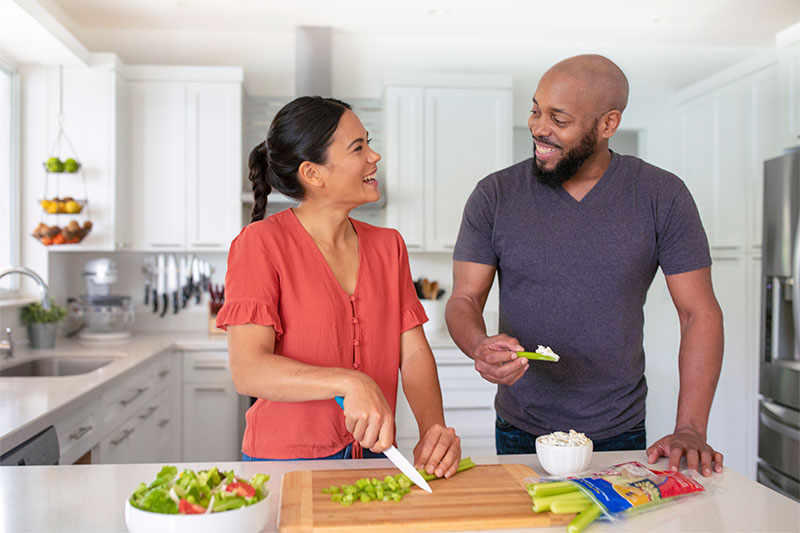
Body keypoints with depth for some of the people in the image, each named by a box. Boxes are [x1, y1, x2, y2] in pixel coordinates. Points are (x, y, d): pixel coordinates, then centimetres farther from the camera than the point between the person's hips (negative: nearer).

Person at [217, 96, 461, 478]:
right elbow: (248, 371, -17)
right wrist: (349, 383, -31)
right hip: (285, 459, -3)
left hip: (375, 457, 4)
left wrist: (434, 430, -15)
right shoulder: (261, 243, -8)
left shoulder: (388, 246, 9)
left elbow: (414, 354, 3)